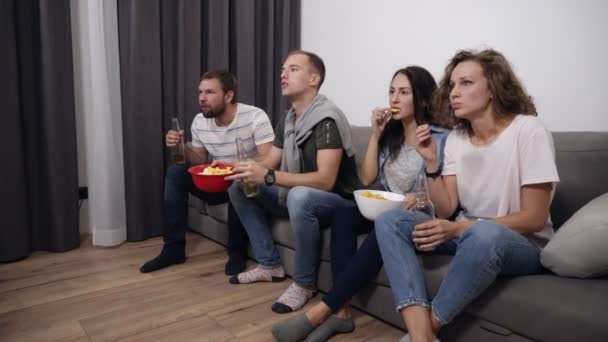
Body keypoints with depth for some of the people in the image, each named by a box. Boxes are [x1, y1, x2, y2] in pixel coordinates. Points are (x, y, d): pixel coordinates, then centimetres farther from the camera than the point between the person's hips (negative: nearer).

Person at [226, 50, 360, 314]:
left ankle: (304, 284, -18)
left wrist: (268, 177, -36)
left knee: (300, 196, -40)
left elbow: (325, 181, -30)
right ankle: (270, 265, 5)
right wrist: (238, 168, -14)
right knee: (239, 188, 1)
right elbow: (267, 164, 7)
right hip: (299, 197, 8)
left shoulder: (327, 119, -21)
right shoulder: (288, 121, 6)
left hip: (338, 201, -8)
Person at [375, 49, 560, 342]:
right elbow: (446, 211, -2)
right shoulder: (455, 138, 2)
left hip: (522, 245, -5)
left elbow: (535, 218, -16)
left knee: (484, 234, -40)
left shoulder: (528, 131, -13)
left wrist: (459, 228, -25)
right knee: (389, 221, -15)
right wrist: (432, 163, -16)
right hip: (467, 234, 5)